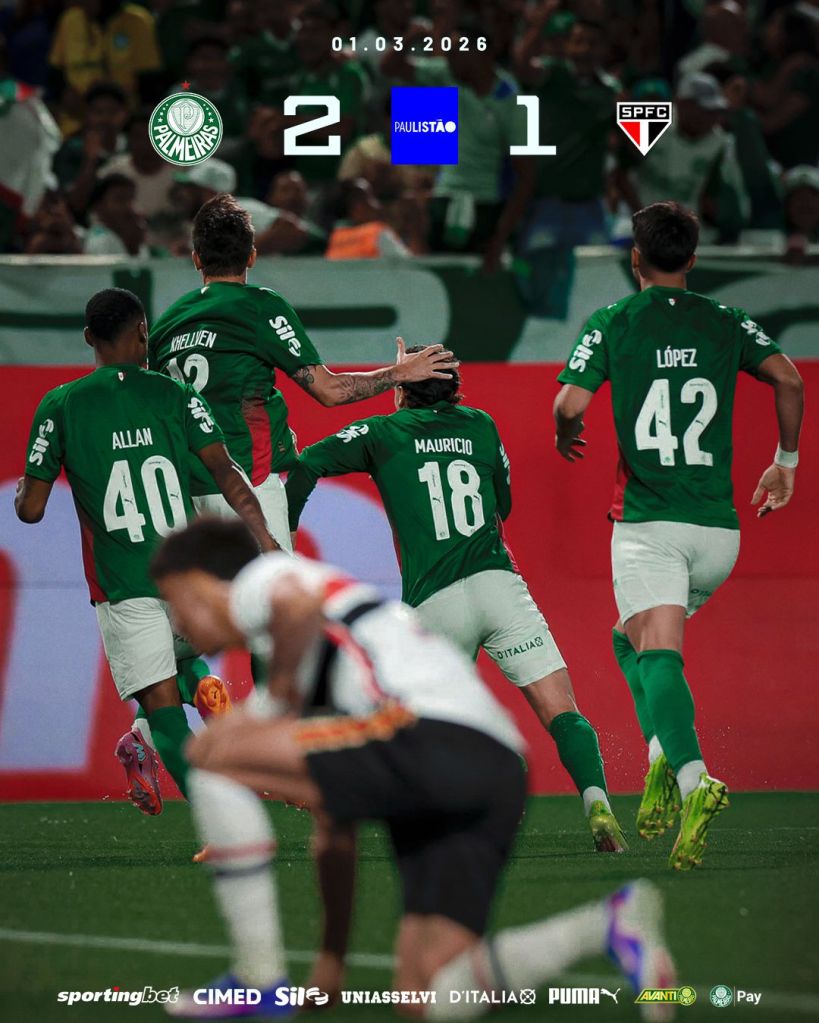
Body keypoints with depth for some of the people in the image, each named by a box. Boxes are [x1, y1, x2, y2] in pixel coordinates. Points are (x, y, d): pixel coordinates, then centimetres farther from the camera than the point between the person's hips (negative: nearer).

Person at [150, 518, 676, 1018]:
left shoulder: (260, 577, 12)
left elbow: (296, 602, -17)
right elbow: (334, 833, 37)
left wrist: (280, 698, 2)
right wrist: (332, 958, 37)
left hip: (432, 736, -9)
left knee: (215, 756, -2)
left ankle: (259, 979, -5)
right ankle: (608, 925, -9)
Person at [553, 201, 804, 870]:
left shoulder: (611, 323, 2)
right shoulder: (726, 323, 10)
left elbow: (570, 404, -8)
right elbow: (788, 378, 0)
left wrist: (567, 437, 16)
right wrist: (786, 462, 12)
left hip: (649, 524, -4)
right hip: (720, 528, 4)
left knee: (659, 655, -15)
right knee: (633, 637, 23)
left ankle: (692, 779, -40)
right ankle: (664, 756, 0)